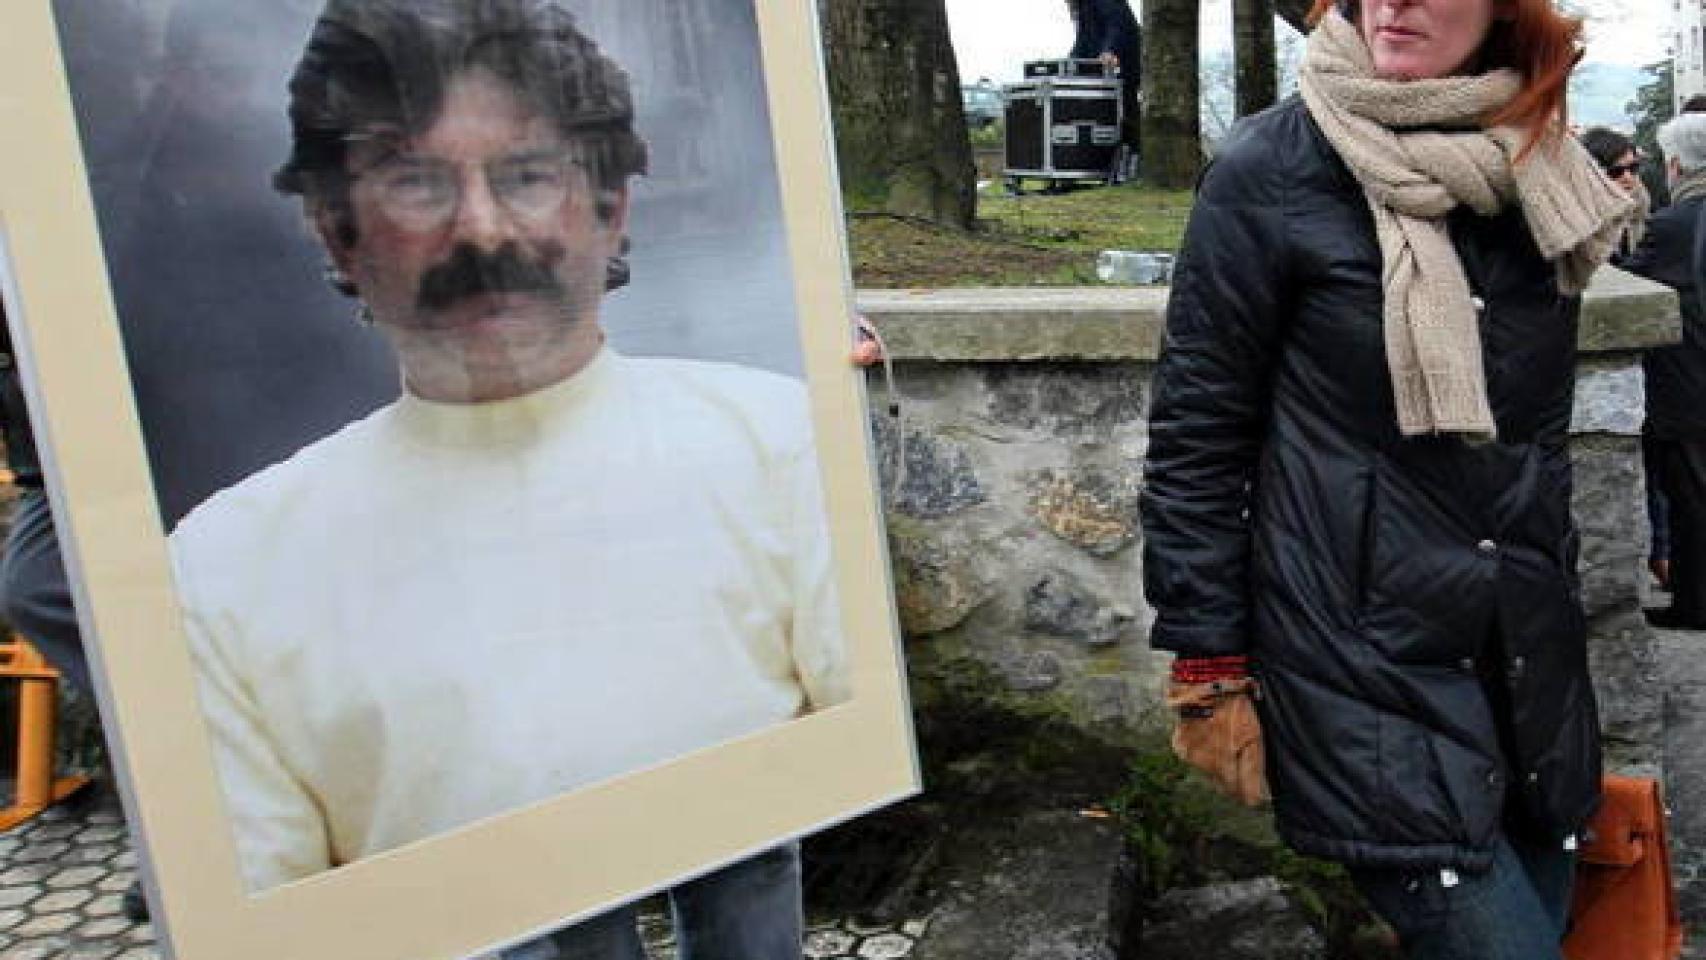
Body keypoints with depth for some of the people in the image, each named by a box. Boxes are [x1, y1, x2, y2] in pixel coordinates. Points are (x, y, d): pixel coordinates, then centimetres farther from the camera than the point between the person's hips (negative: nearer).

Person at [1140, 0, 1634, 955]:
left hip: (1528, 657, 6)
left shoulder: (1545, 170, 5)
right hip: (1364, 664, -6)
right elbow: (1196, 431, -9)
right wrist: (1208, 666, -9)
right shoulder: (1273, 170, -11)